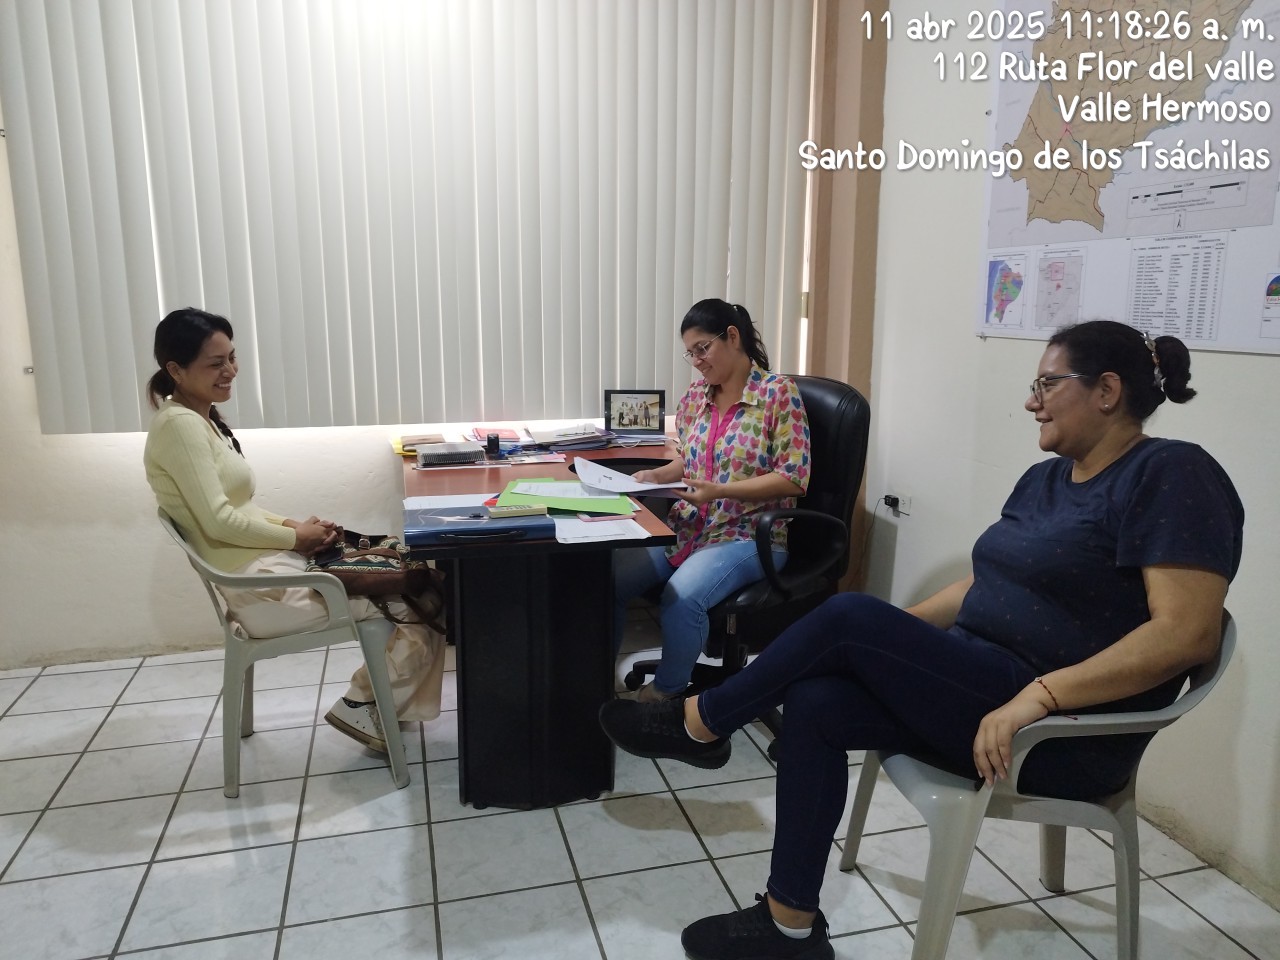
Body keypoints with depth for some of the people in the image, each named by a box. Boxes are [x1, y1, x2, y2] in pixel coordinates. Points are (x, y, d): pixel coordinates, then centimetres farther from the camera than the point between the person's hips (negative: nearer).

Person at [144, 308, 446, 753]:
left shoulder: (201, 420, 16)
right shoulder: (180, 425, -15)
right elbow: (219, 521, -20)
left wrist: (292, 525, 2)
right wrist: (296, 536, -10)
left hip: (269, 567, 10)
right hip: (262, 588, -10)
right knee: (422, 598, -9)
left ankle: (373, 704, 12)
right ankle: (361, 706, 5)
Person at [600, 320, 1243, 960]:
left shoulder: (1170, 476, -12)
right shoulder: (1045, 478, 14)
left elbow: (1187, 633, -22)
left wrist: (1038, 694, -30)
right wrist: (893, 636, 8)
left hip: (1063, 734, -8)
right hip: (980, 677, 8)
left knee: (847, 616, -19)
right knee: (814, 704, -13)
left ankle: (699, 724, 2)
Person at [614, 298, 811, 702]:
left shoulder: (778, 392, -11)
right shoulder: (695, 395, 8)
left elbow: (793, 478, -16)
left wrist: (719, 491, -25)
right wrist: (657, 475, -2)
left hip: (751, 535, -6)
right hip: (689, 527, 6)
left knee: (682, 595, -32)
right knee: (608, 576, -15)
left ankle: (666, 694, -7)